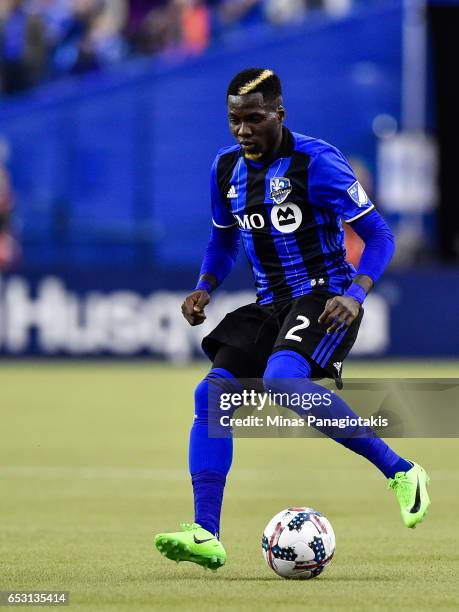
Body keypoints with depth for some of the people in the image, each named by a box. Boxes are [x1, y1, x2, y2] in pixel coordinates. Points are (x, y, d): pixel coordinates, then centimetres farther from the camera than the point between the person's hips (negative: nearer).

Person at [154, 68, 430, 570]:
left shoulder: (315, 161, -13)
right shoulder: (227, 168, 7)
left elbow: (379, 236, -11)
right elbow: (223, 241, 24)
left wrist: (355, 294, -27)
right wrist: (203, 290, 5)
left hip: (325, 298, -7)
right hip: (271, 304, 7)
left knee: (281, 377, -34)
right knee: (212, 393, -13)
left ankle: (399, 472, -23)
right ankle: (205, 536, -15)